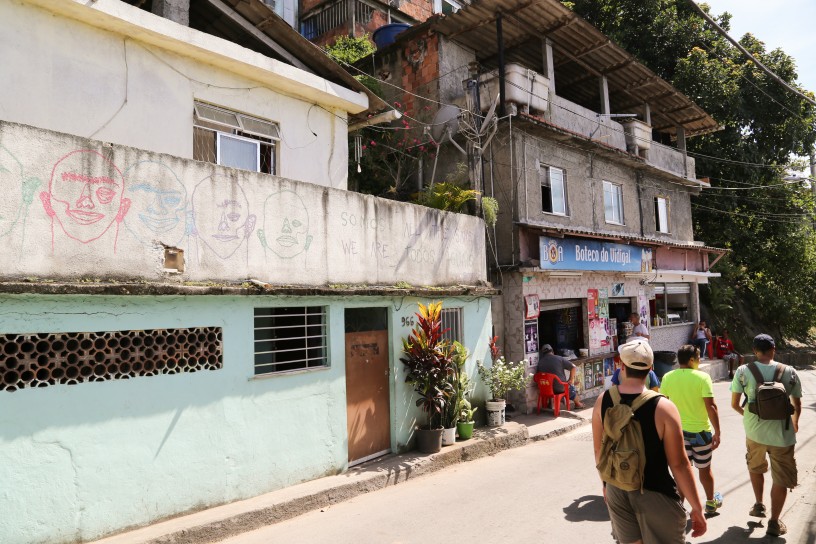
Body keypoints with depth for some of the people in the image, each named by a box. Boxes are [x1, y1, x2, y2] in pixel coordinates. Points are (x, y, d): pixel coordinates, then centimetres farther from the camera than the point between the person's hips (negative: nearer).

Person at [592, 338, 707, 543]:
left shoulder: (602, 401, -8)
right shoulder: (663, 408, -20)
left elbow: (599, 451, 3)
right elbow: (679, 464, -16)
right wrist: (697, 508, -4)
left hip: (617, 490, 4)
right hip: (655, 493, -4)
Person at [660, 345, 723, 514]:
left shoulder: (667, 378, -3)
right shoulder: (702, 377, -14)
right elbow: (711, 407, -17)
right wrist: (717, 432, -10)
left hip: (677, 431, 2)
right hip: (700, 430, -2)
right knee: (704, 469, 18)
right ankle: (711, 502, 37)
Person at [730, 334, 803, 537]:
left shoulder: (743, 371, -7)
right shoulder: (789, 372, -6)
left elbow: (734, 404, -2)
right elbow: (797, 405, 5)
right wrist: (795, 422, 26)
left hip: (754, 430, 1)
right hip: (782, 433, -1)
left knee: (755, 468, 28)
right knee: (781, 479, 15)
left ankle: (758, 505, 40)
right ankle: (774, 522, 22)